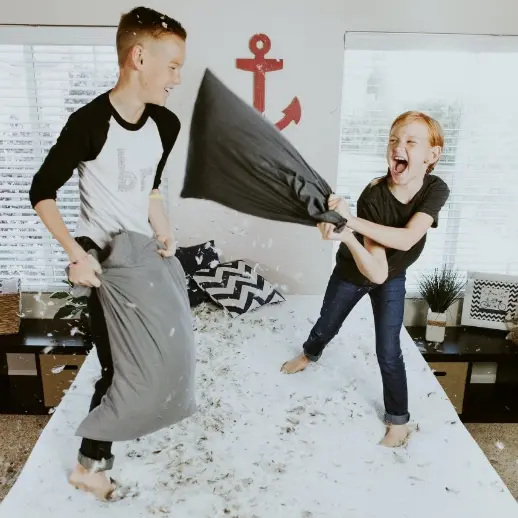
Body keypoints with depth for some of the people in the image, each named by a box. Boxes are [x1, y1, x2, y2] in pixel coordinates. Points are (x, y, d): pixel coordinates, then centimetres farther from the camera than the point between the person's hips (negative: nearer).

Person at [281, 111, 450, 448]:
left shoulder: (436, 189, -27)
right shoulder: (373, 197, -35)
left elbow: (406, 239, -42)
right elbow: (376, 272, -40)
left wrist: (351, 221, -50)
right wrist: (346, 237, -58)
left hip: (393, 280, 1)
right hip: (352, 272, 0)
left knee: (388, 351, -2)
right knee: (327, 326, 21)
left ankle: (399, 420, 21)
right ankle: (309, 354, 57)